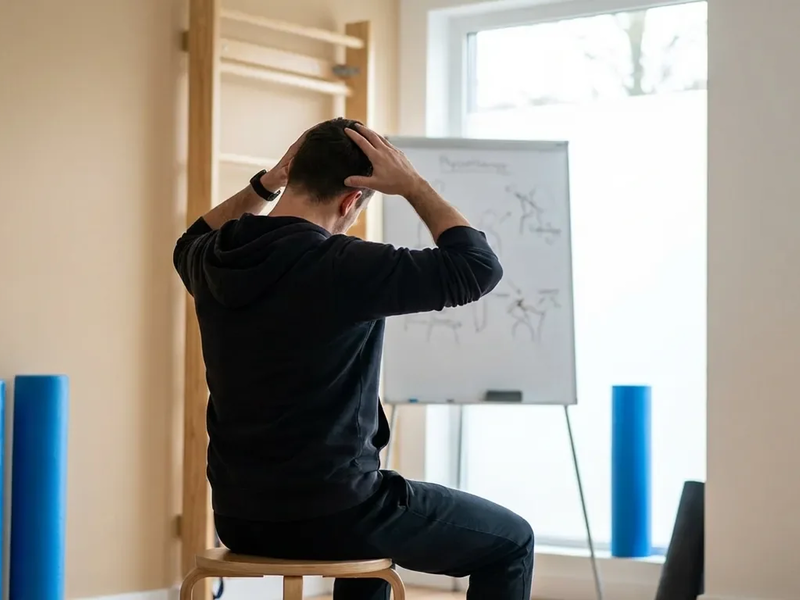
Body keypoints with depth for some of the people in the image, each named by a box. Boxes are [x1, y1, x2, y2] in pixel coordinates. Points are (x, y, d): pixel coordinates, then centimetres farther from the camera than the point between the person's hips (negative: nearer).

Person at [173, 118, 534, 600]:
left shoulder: (215, 261, 1)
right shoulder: (343, 267, -20)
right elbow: (479, 268, -12)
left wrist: (265, 184, 16)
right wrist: (413, 186, -5)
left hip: (240, 516, 8)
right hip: (329, 515, -7)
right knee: (510, 542, 13)